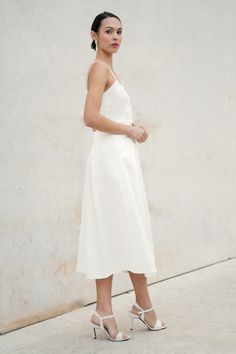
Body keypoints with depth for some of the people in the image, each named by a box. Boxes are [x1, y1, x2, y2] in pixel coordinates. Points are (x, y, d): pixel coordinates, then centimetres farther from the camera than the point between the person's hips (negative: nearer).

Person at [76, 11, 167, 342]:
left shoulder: (107, 70, 20)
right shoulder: (100, 68, -9)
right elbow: (91, 118, -21)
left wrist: (131, 127, 8)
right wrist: (130, 130, -11)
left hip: (120, 157, 9)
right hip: (112, 157, -9)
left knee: (114, 233, 8)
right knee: (130, 232, -3)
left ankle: (105, 311, 13)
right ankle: (143, 305, 8)